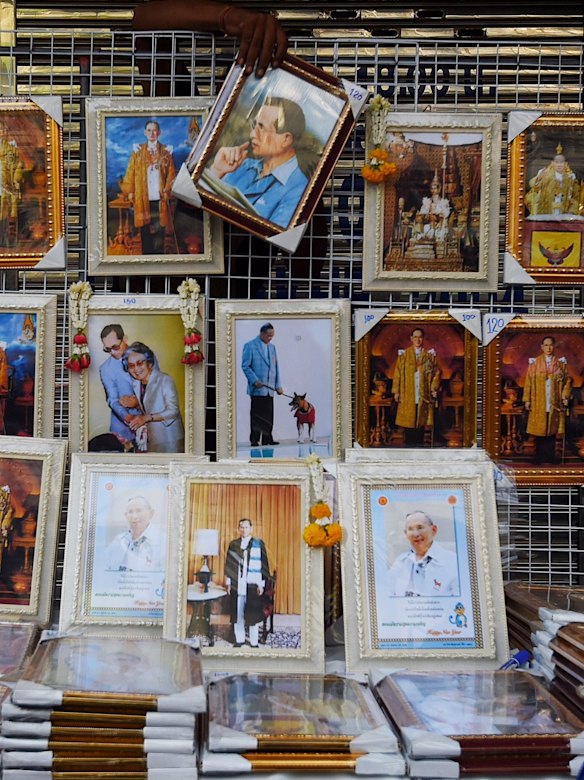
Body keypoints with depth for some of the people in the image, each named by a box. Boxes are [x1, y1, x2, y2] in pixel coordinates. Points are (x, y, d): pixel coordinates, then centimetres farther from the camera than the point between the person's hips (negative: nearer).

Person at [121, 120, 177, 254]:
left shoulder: (166, 151, 8)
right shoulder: (138, 151, 8)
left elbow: (171, 173, 5)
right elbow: (130, 172, 6)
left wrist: (167, 190, -6)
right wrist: (130, 191, -1)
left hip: (159, 198, 0)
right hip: (143, 198, 0)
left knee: (159, 230, -4)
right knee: (145, 231, -1)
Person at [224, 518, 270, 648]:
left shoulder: (259, 544, 1)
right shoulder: (233, 544, 9)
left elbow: (264, 565, 0)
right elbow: (228, 564, 12)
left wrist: (261, 584, -4)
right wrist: (228, 583, 6)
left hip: (252, 585, -2)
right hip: (237, 584, 2)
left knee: (252, 613, -1)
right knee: (237, 613, 5)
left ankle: (254, 642, 7)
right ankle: (239, 639, 17)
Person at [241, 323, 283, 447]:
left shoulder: (272, 347, 17)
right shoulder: (250, 346, -2)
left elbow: (275, 367, 18)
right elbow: (245, 366, -6)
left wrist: (278, 385, 10)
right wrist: (255, 381, -16)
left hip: (269, 389, 6)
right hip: (257, 389, -6)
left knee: (268, 416, 5)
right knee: (256, 415, -3)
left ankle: (267, 439, 11)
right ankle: (254, 440, 1)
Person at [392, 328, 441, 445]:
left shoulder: (429, 355, 6)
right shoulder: (404, 354, 4)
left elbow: (437, 372, 8)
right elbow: (398, 373, 3)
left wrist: (434, 388, -3)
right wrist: (396, 391, -3)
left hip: (423, 395, 1)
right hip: (407, 396, 0)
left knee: (421, 422, 1)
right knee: (409, 422, -1)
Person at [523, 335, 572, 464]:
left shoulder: (561, 363, 7)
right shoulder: (534, 363, 3)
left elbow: (568, 380, 8)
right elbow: (528, 381, 2)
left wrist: (565, 396, -3)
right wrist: (527, 400, -4)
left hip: (554, 404, 1)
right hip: (538, 404, -1)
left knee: (551, 431, 1)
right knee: (539, 430, -1)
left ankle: (550, 458, 6)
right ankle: (540, 459, 5)